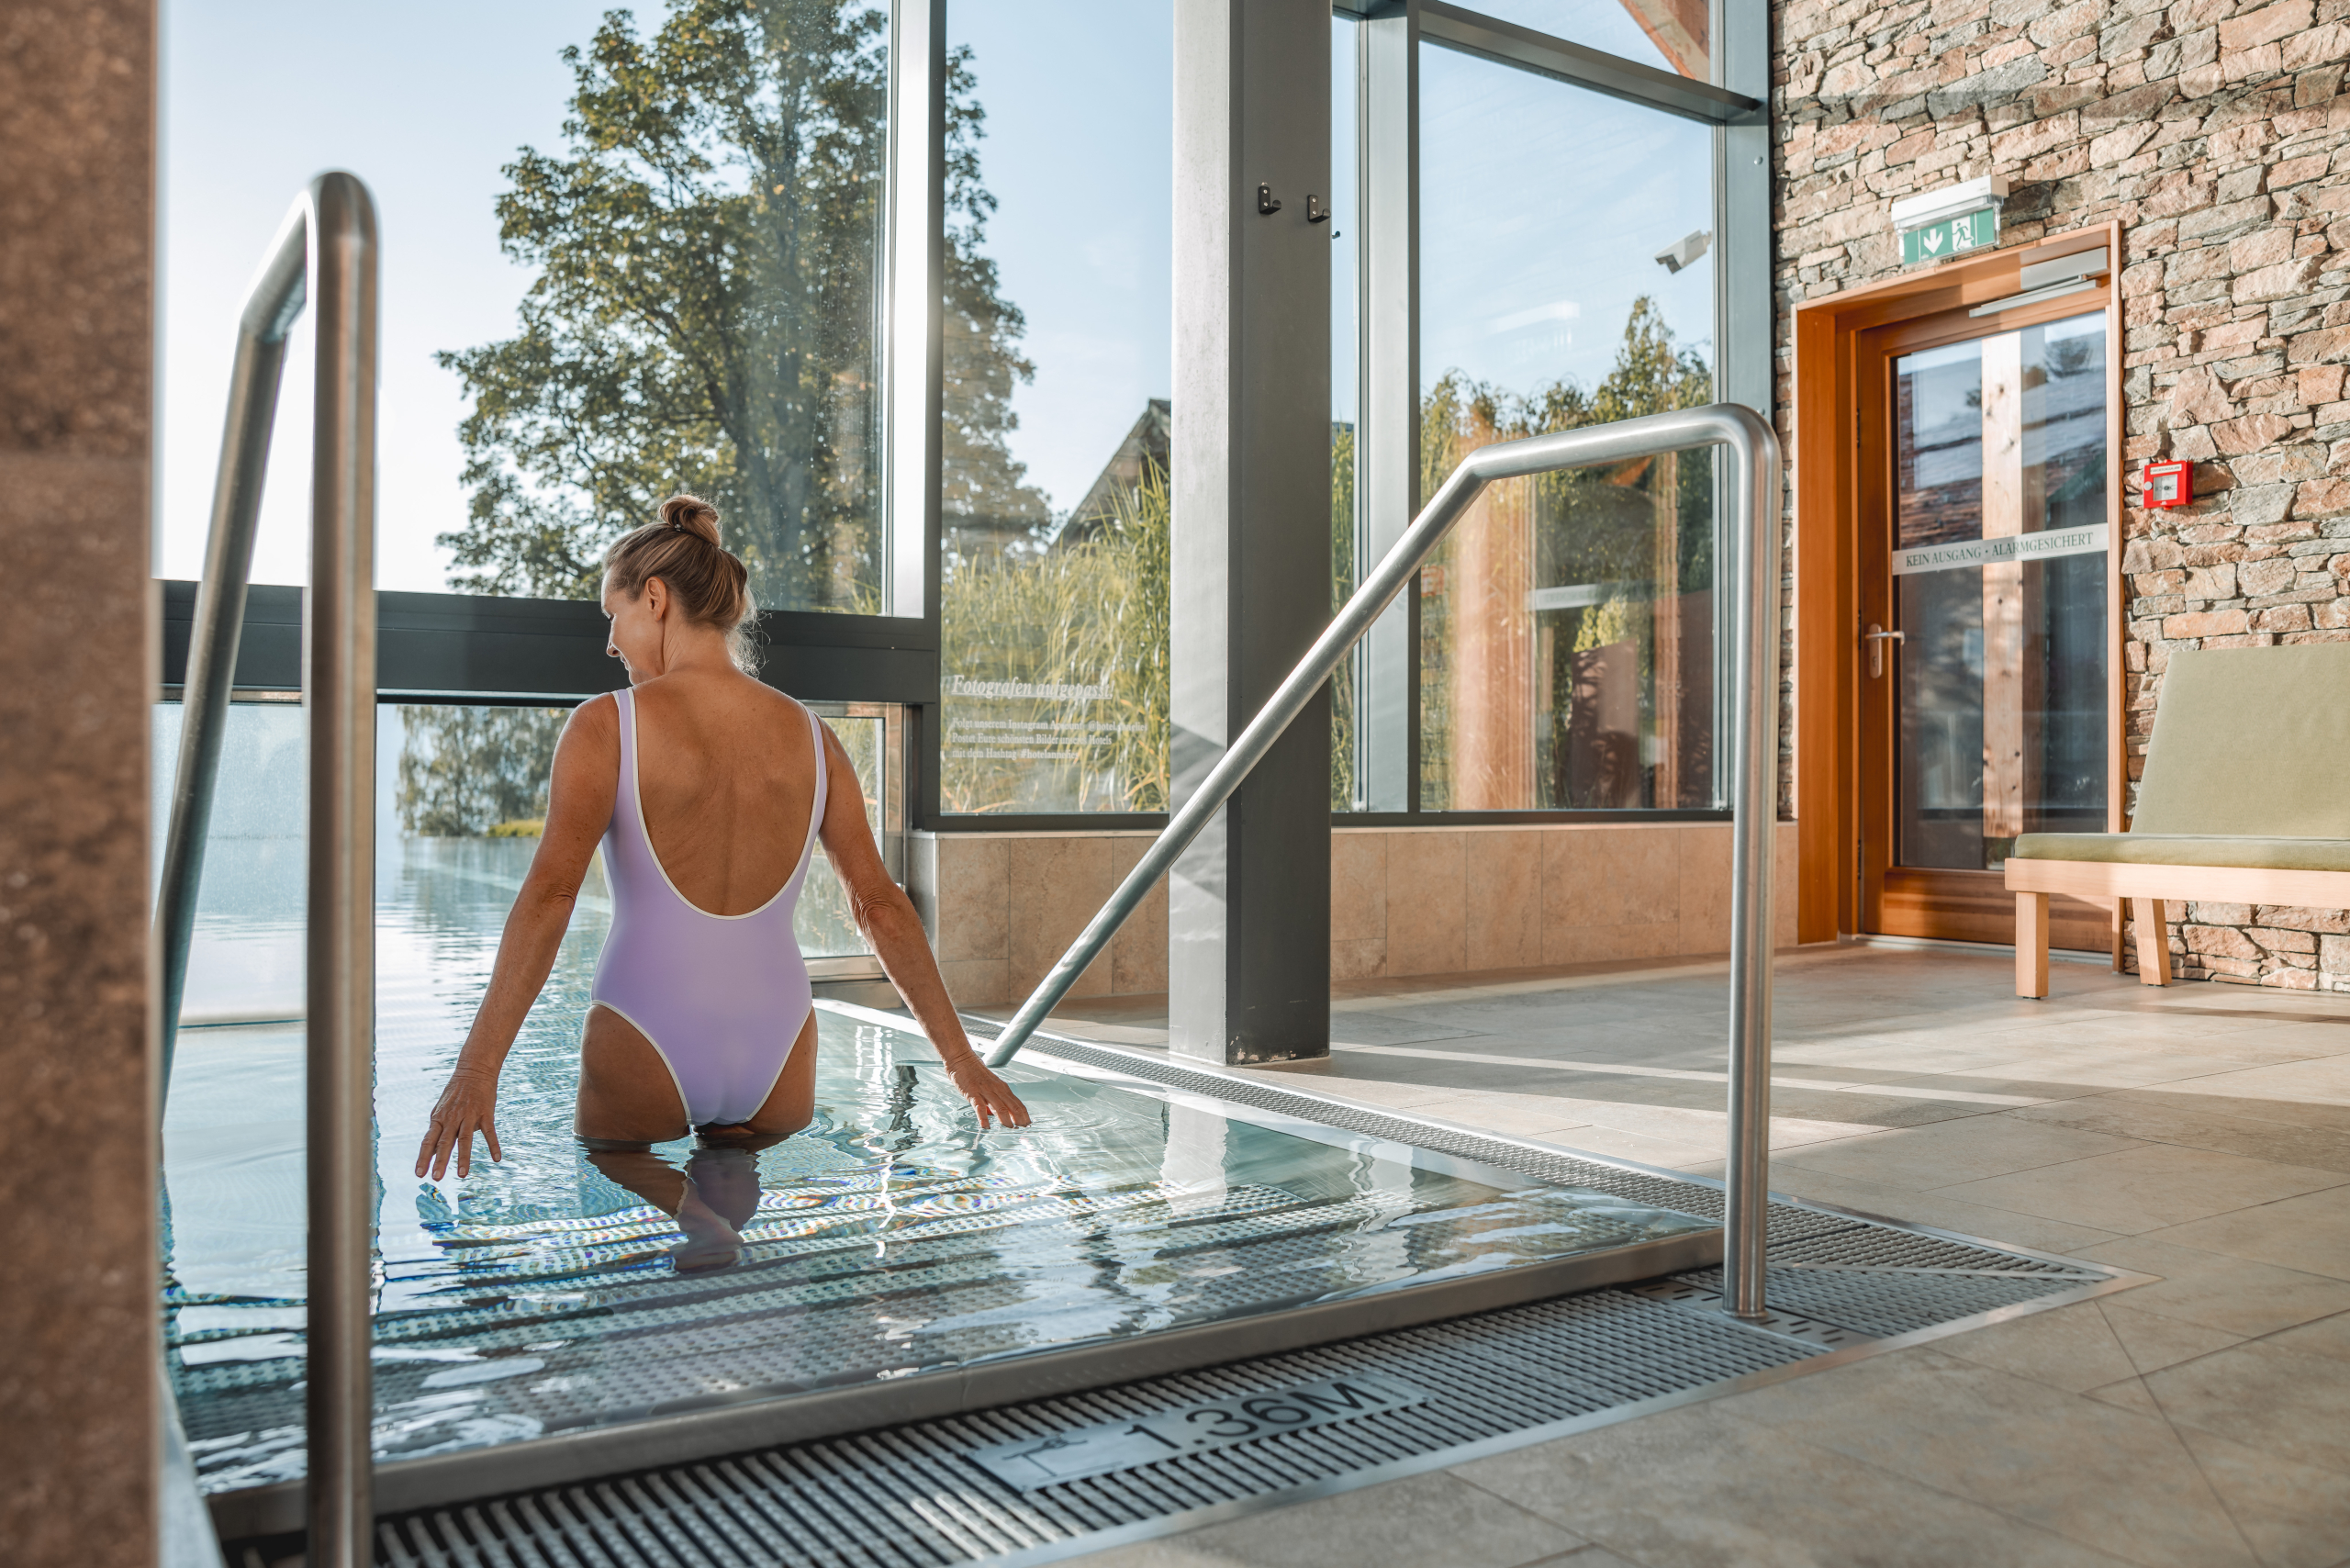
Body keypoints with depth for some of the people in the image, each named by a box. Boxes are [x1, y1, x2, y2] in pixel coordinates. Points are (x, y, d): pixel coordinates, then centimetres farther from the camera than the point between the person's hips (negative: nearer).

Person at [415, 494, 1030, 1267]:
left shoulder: (607, 726, -6)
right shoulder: (811, 738, 5)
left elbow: (549, 893, -17)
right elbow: (881, 904, 5)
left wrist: (476, 1070, -19)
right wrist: (960, 1057, 10)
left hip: (647, 1041, -3)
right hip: (777, 1047, 3)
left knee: (606, 1152, 26)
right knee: (741, 1143, 32)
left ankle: (685, 1209, -11)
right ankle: (728, 1176, -8)